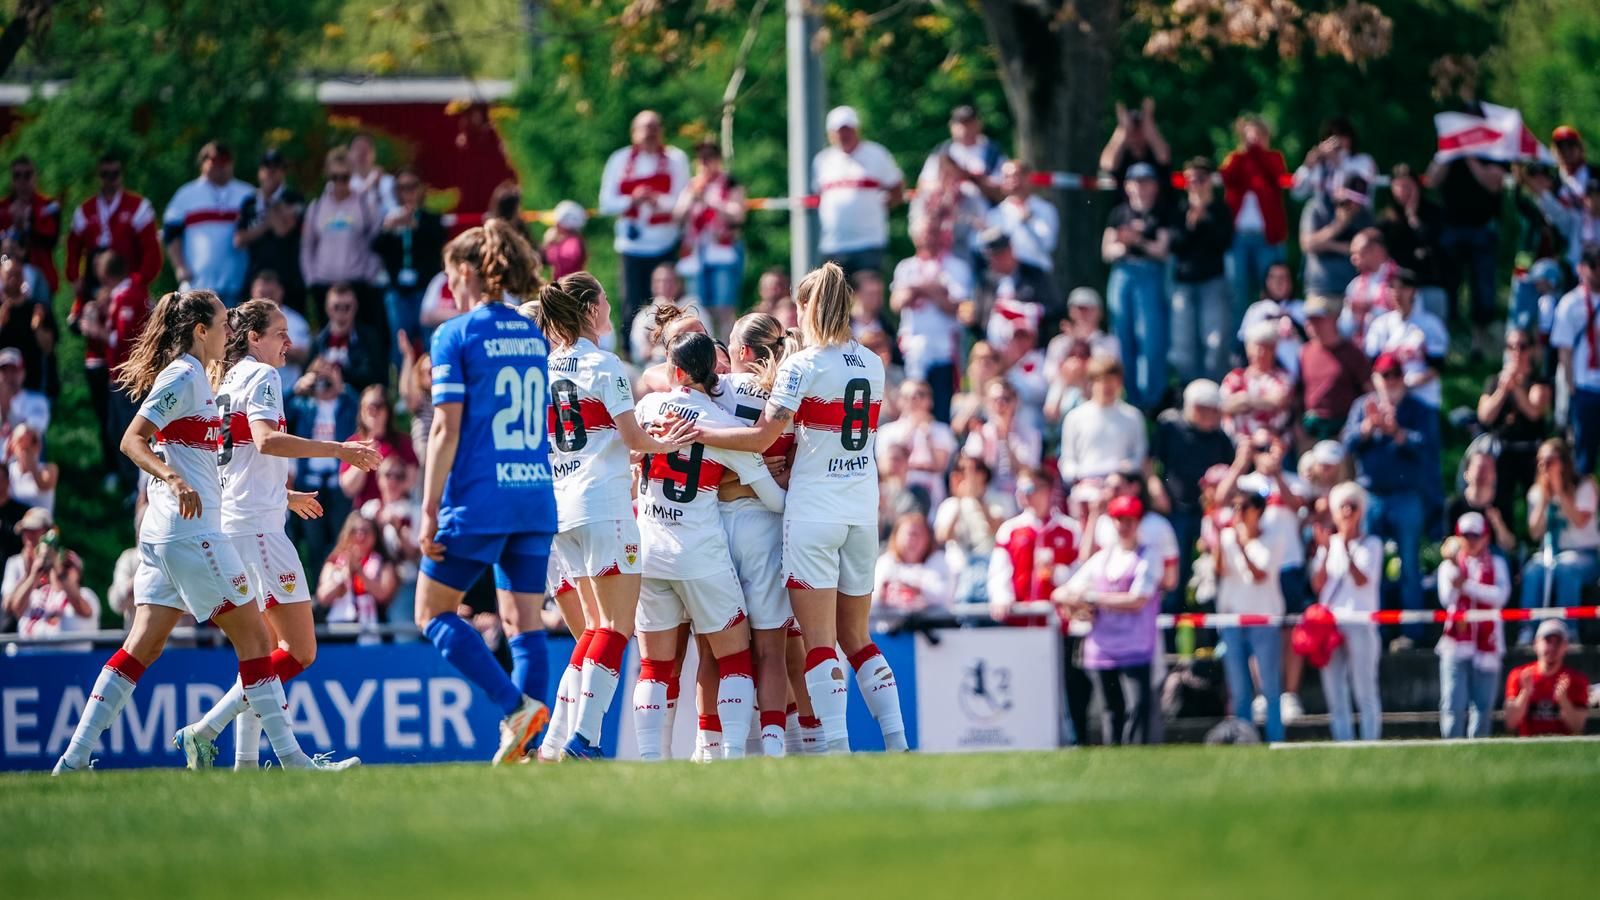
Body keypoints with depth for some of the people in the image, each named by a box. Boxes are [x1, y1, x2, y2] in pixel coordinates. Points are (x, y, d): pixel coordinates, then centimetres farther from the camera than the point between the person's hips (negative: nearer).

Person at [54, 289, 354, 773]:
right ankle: (290, 757, -2)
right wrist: (175, 480, -33)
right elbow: (131, 440, -17)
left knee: (144, 644, 5)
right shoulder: (183, 376, -10)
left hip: (164, 533, 10)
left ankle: (75, 759, 0)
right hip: (191, 530, -10)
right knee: (254, 636, -4)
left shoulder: (191, 377, 18)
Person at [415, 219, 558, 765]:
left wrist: (429, 511, -9)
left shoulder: (455, 336, -6)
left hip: (479, 500, -6)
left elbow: (447, 430, -11)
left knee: (433, 612, 5)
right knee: (524, 623, 6)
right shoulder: (535, 335, 12)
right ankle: (526, 743, -3)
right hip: (537, 496, 6)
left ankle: (516, 705, -11)